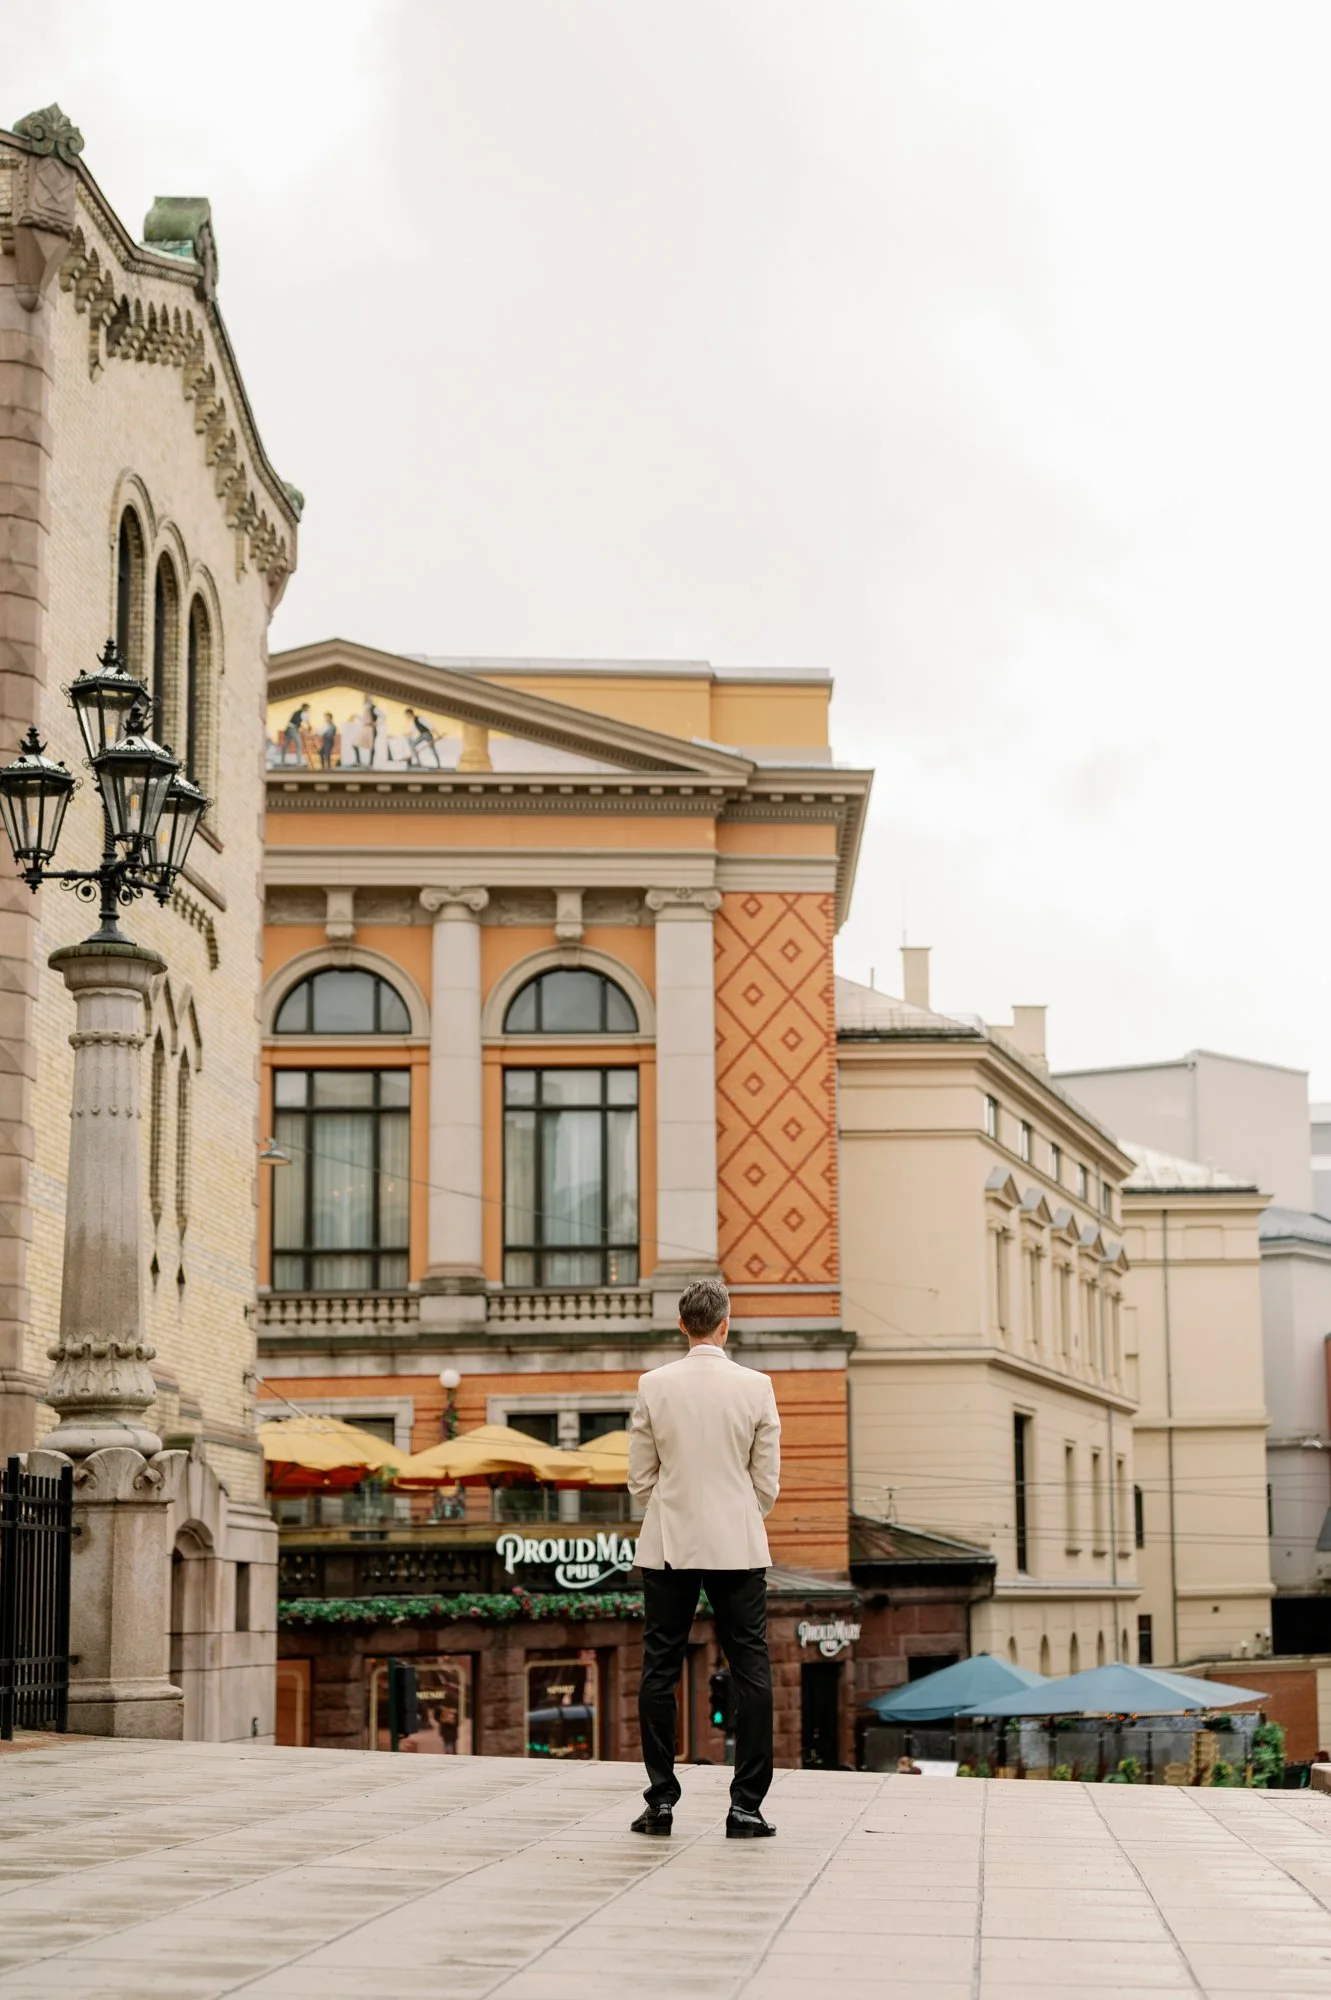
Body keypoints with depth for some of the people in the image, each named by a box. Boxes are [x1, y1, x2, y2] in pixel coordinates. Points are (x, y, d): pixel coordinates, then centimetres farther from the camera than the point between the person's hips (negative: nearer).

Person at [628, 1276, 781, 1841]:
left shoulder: (654, 1386, -3)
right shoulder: (755, 1387, -5)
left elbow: (640, 1478, 3)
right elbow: (767, 1481, 1)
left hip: (669, 1546, 1)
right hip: (738, 1548, -1)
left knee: (659, 1672, 7)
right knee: (750, 1672, 4)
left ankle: (660, 1801, 8)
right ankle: (746, 1806, 1)